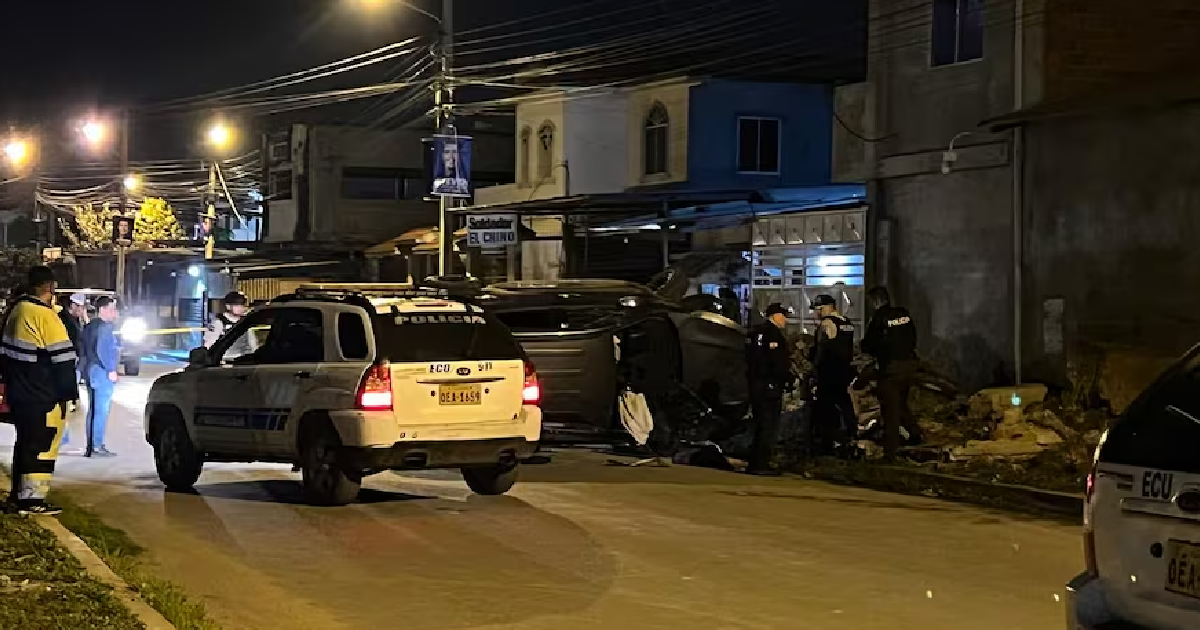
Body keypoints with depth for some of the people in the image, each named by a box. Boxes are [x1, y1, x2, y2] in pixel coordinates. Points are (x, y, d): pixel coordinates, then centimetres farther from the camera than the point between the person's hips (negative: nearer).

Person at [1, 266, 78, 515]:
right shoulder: (45, 316, -18)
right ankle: (31, 500, -7)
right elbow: (62, 359, -16)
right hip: (42, 397, -9)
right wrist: (69, 392, -9)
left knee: (25, 443, 17)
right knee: (42, 446, -5)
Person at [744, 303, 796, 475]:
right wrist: (790, 377, -10)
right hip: (770, 386, -10)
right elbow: (778, 363, -21)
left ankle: (753, 464, 17)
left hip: (755, 383, 10)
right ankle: (761, 465, -9)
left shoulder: (755, 332, 17)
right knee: (769, 427, -7)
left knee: (760, 425, 15)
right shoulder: (773, 333, -13)